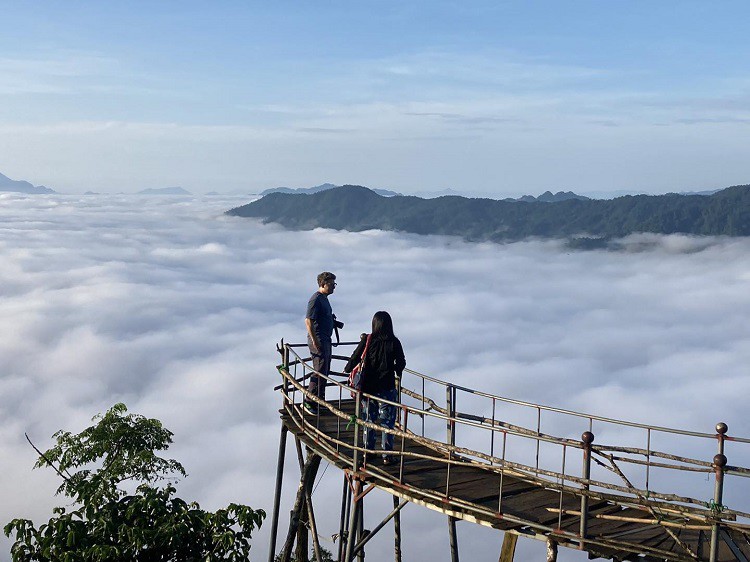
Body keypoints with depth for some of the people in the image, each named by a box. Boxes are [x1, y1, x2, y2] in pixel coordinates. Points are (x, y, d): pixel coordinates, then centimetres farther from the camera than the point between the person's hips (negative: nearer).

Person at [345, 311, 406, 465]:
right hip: (387, 388, -1)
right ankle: (387, 455, 6)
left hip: (368, 387, 1)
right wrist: (397, 371, 23)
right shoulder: (394, 342, -9)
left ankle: (368, 451, 22)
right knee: (387, 421, 5)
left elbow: (355, 358, -1)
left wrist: (347, 369, 20)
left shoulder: (367, 341, -7)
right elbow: (401, 363, 0)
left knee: (369, 420, 14)